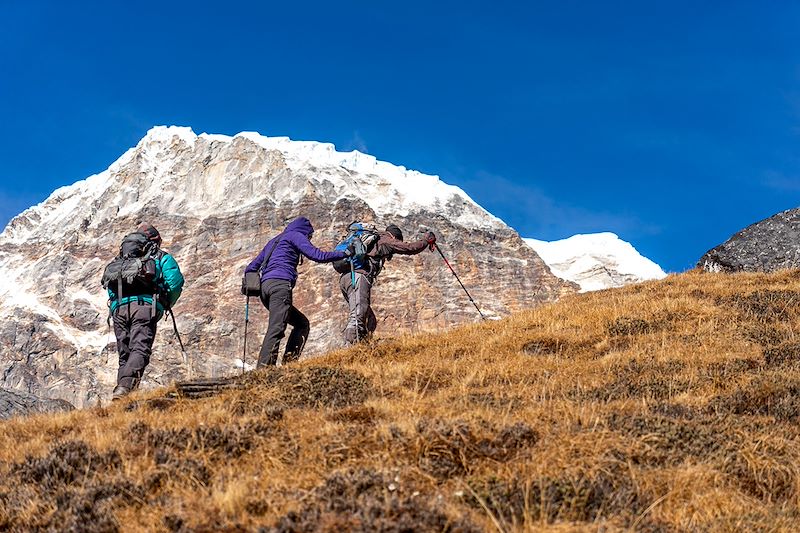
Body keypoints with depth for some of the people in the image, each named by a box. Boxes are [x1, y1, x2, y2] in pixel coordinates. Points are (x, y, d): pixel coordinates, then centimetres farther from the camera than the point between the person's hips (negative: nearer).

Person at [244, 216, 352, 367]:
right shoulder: (296, 236, 10)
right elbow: (318, 256, -1)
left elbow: (251, 268, 32)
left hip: (264, 286, 9)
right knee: (276, 329, -19)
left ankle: (289, 360, -5)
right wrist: (346, 253, 7)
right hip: (280, 283, -9)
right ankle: (263, 368, -31)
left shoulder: (273, 241, 34)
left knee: (302, 323, 13)